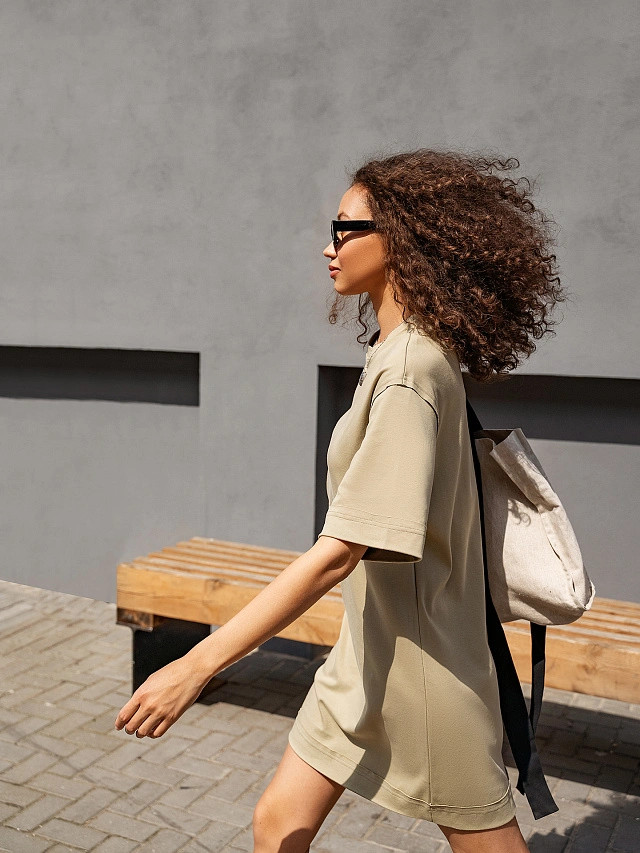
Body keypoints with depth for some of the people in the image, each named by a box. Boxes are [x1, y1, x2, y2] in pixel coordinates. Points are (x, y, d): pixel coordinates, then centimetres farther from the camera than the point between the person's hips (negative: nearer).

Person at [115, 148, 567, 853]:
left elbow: (339, 553, -29)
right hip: (368, 647, 9)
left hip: (418, 656, -8)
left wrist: (197, 665, -27)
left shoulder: (409, 372, -25)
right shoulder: (399, 349, 5)